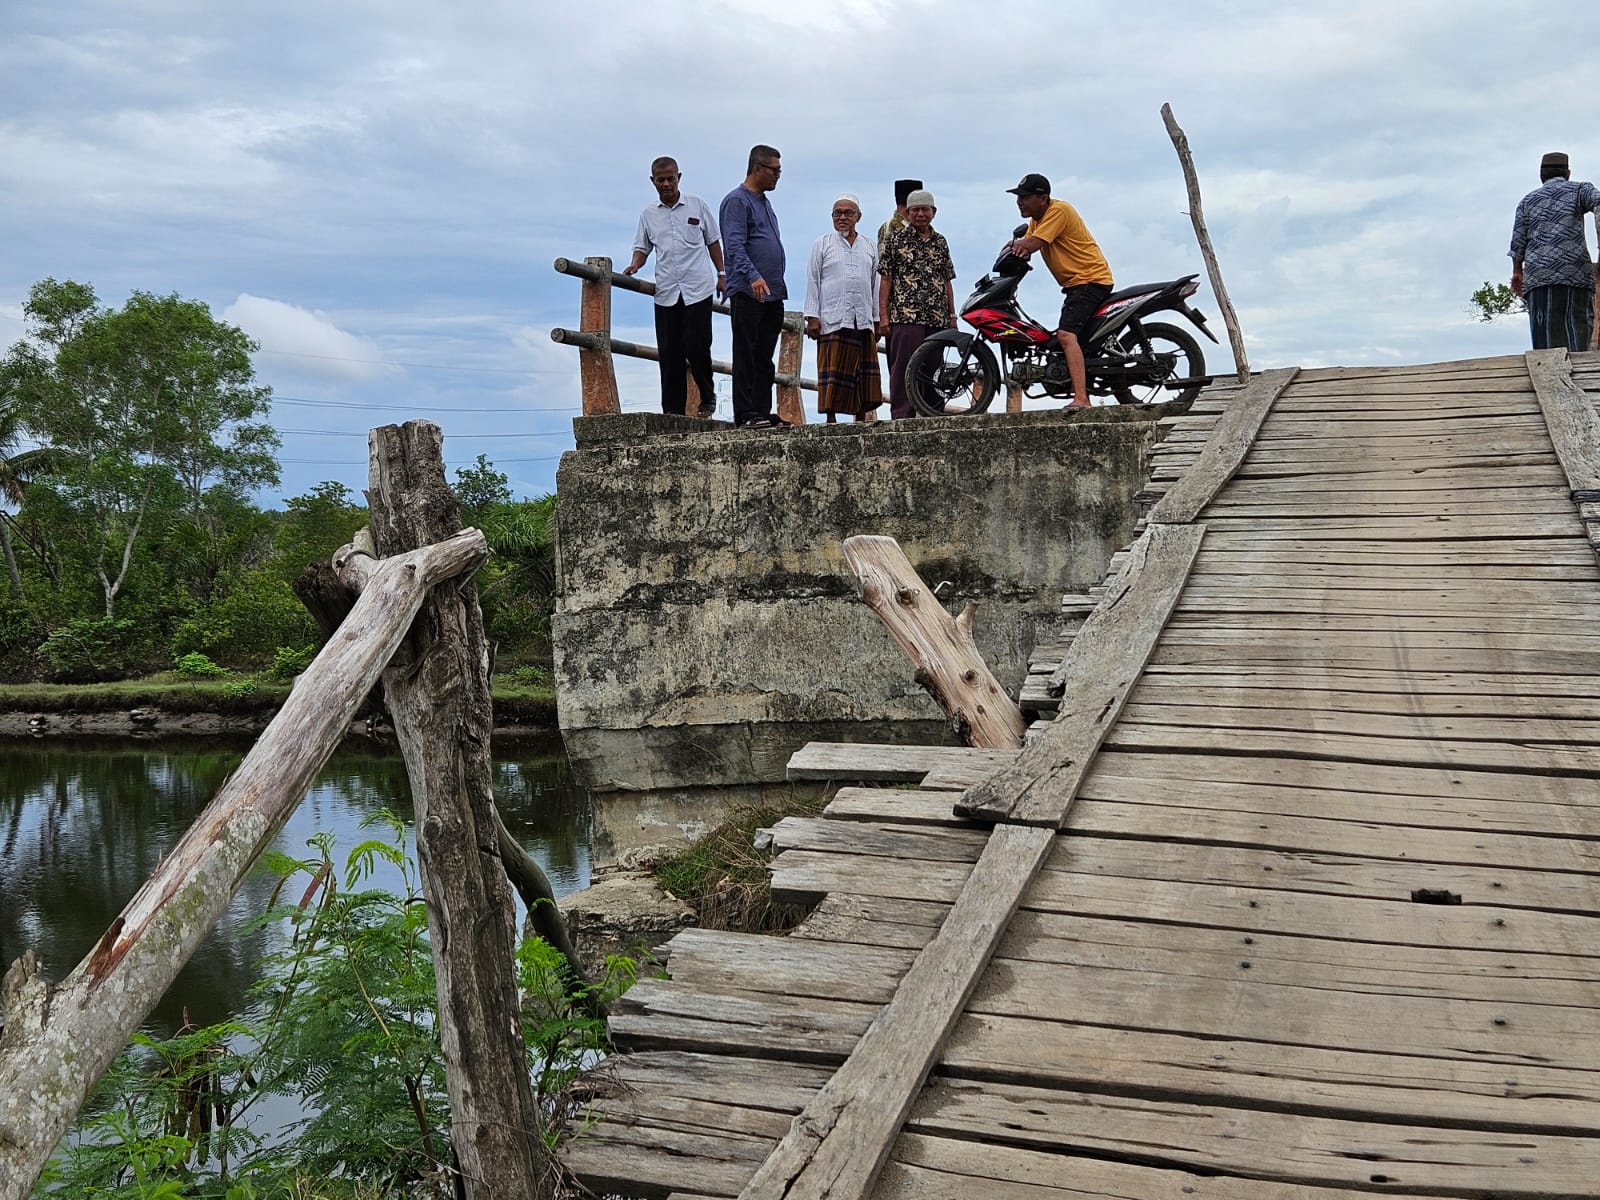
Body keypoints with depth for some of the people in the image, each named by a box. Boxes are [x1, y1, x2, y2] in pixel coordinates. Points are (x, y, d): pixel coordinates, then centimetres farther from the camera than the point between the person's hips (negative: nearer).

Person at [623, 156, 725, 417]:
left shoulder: (697, 205, 6)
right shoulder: (648, 214, 11)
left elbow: (713, 241, 13)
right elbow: (642, 246, 16)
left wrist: (721, 274, 9)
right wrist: (635, 265, -5)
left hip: (697, 288, -2)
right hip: (666, 292, 2)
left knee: (697, 346, -9)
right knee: (669, 352, 1)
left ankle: (707, 397, 13)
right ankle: (673, 410, 5)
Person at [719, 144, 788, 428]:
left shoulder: (764, 202, 21)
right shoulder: (737, 201, -7)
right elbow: (735, 245, -19)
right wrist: (753, 277, -32)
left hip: (772, 294, 9)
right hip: (748, 294, -9)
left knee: (765, 359, 8)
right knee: (746, 355, -7)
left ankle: (762, 411, 11)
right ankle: (745, 414, -7)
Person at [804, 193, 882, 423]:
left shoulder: (869, 246, 17)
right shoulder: (822, 244, 9)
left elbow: (875, 284, 19)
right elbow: (813, 281, 5)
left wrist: (877, 319, 14)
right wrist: (812, 316, -4)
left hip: (863, 321, 3)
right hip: (833, 320, -3)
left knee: (864, 373, 1)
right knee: (833, 371, -7)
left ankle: (861, 417, 6)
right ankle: (830, 418, -6)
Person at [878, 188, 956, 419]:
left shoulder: (940, 242, 18)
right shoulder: (896, 239, 5)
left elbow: (947, 281, 20)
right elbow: (886, 279, 2)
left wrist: (952, 315, 14)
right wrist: (883, 315, -6)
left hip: (937, 319, 5)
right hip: (905, 316, -5)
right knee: (904, 369, -9)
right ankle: (902, 417, -10)